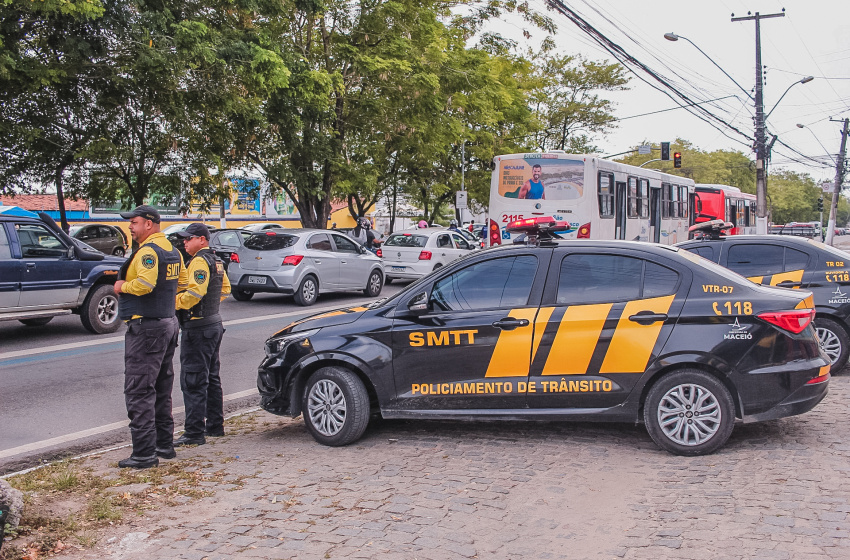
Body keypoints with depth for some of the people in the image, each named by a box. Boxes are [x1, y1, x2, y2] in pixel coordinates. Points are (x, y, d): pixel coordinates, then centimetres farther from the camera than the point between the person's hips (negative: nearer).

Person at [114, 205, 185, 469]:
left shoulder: (148, 250, -16)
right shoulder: (172, 249, 14)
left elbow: (145, 283, -30)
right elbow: (181, 280, 25)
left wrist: (122, 286, -13)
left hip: (146, 326, -10)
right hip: (168, 322, 10)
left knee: (139, 391, -7)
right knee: (161, 389, 17)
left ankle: (144, 454, -6)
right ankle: (164, 444, 24)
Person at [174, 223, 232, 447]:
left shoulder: (199, 262, -16)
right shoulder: (216, 261, 14)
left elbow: (194, 293, -26)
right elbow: (225, 288, 26)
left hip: (198, 328, -10)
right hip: (214, 324, 10)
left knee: (193, 381, -7)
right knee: (211, 378, 17)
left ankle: (194, 432, -6)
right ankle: (215, 426, 25)